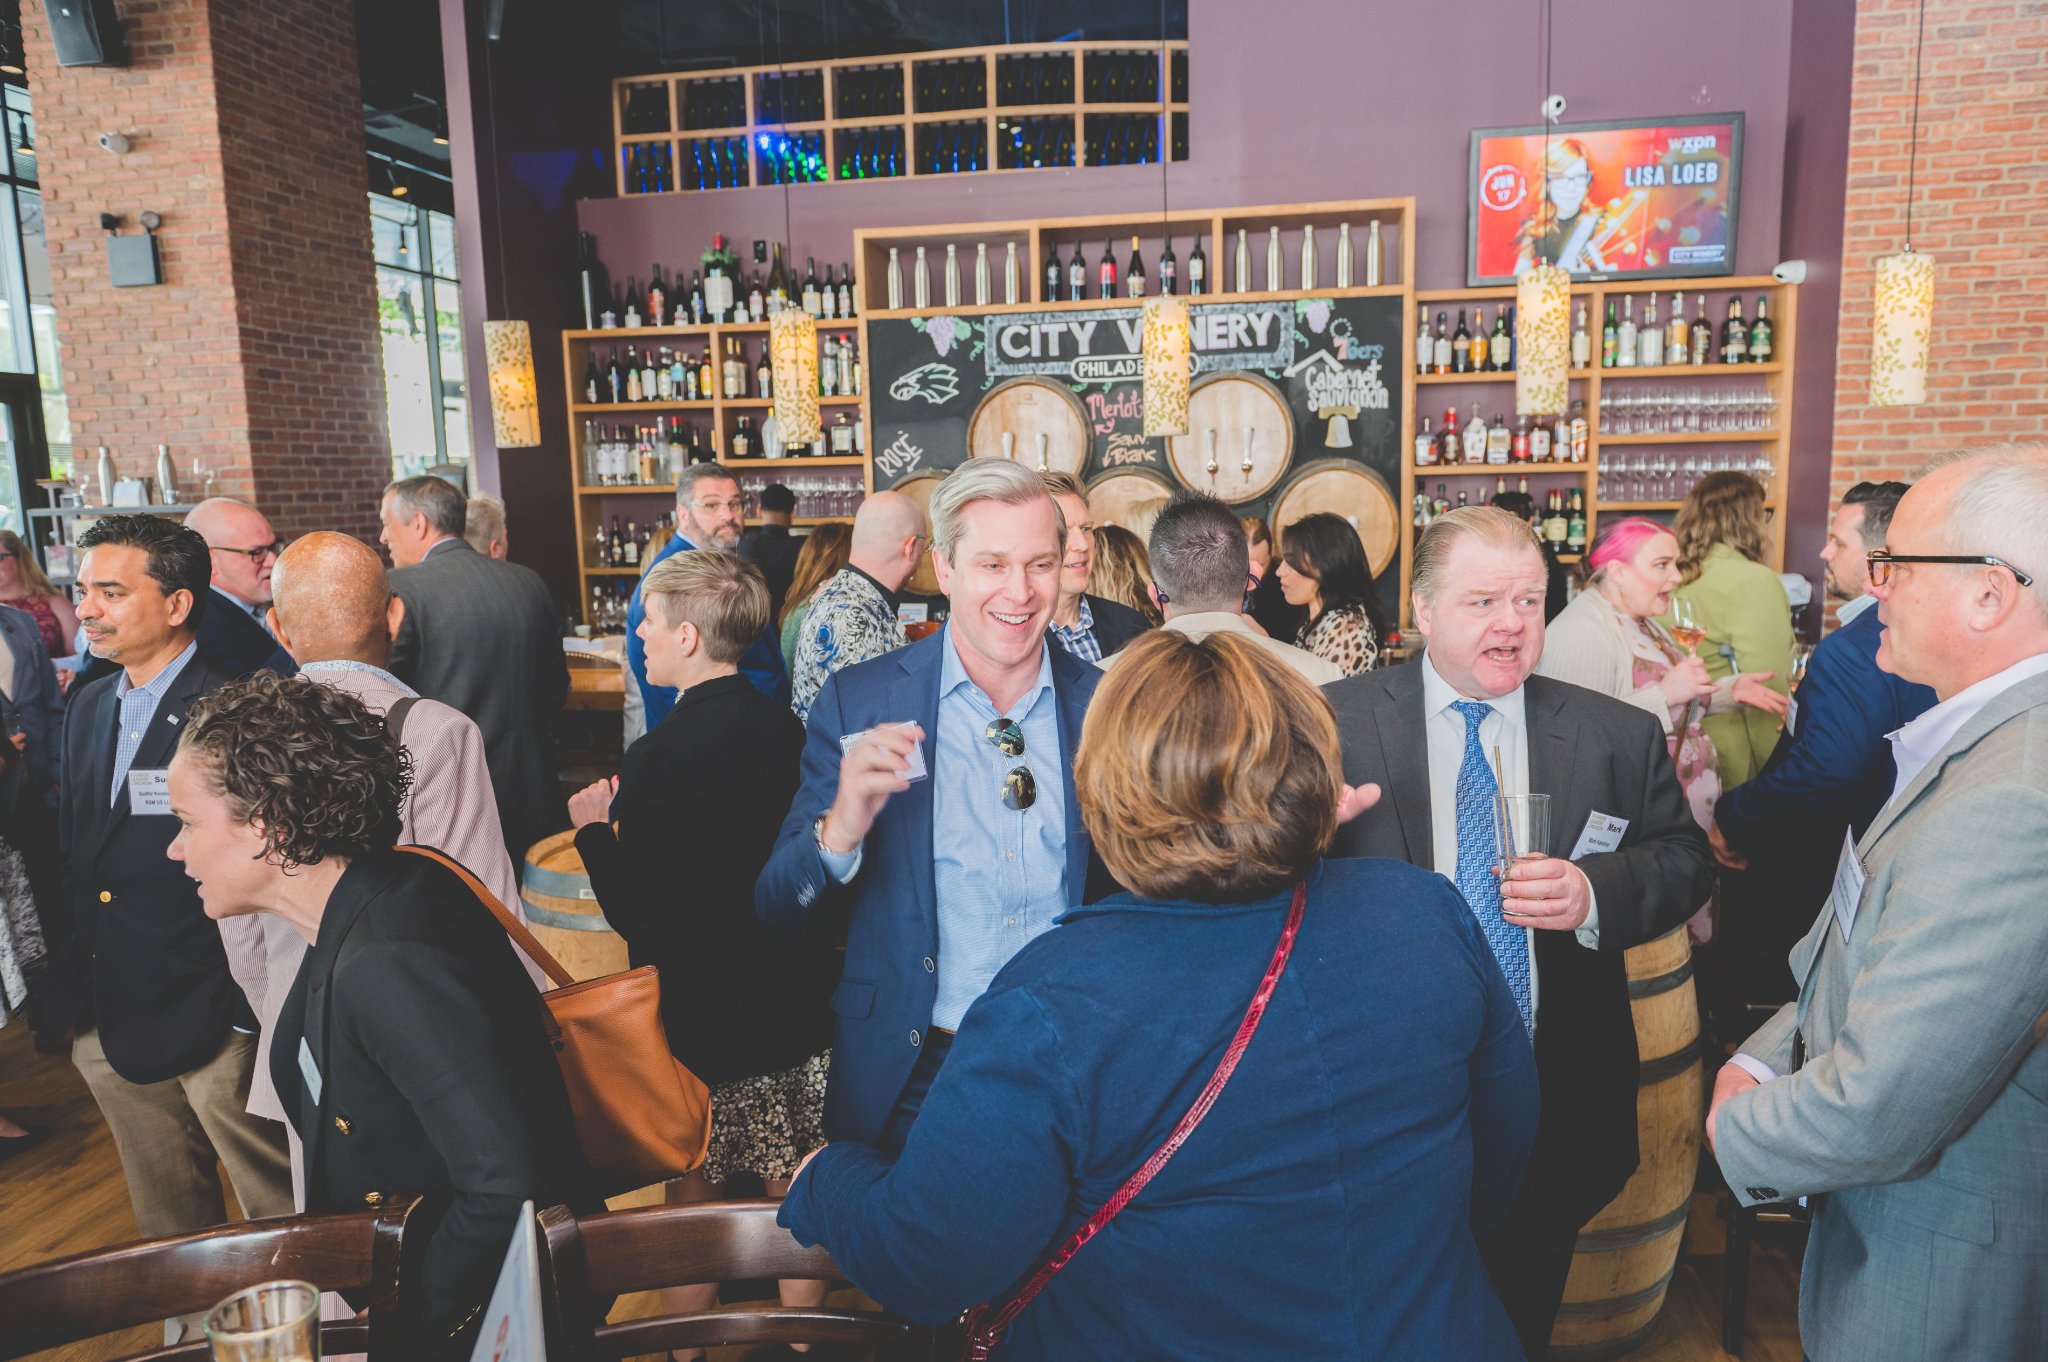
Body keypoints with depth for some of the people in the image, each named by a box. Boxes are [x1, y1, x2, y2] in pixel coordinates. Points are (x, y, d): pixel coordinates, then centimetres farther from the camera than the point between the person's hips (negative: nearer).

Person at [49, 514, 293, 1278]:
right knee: (166, 1223, 24)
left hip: (217, 1019, -7)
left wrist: (252, 1006, -17)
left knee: (281, 1219, 8)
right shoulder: (90, 707, 9)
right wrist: (73, 989, 10)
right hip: (111, 1021, 8)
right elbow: (74, 850, 14)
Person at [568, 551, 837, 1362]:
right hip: (796, 1009, 5)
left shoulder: (661, 756, -20)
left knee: (691, 1198, 14)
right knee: (796, 1200, 18)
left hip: (699, 1019, -5)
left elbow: (633, 914, -16)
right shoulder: (790, 733, -5)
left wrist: (593, 827, 1)